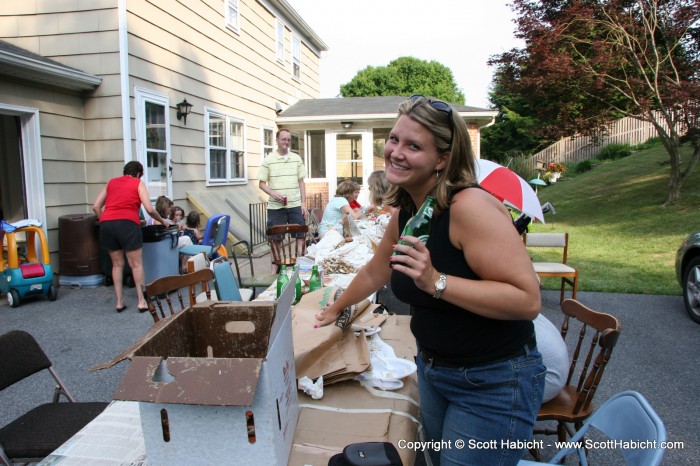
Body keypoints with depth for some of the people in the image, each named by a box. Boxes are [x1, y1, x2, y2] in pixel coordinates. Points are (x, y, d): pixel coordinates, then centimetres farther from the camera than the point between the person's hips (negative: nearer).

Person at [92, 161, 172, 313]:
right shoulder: (139, 183, 14)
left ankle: (119, 302, 14)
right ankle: (141, 301, 3)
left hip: (106, 224, 4)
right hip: (127, 223, -4)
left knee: (117, 264, 14)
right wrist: (162, 221, 18)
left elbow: (96, 206, 17)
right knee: (136, 264, 4)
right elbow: (150, 209, 3)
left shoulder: (111, 182, 25)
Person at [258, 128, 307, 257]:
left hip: (296, 205, 2)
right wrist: (273, 193, -17)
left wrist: (304, 204, 4)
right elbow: (261, 183, 2)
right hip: (275, 206, -2)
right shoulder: (268, 160, 1)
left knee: (301, 236, 3)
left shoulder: (297, 158, 9)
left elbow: (301, 182, 10)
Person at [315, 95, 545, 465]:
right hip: (432, 368, 8)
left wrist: (437, 282, -35)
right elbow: (374, 273, 17)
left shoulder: (470, 206, -25)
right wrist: (336, 309, 30)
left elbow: (527, 300, -28)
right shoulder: (405, 214, 0)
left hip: (494, 382, -8)